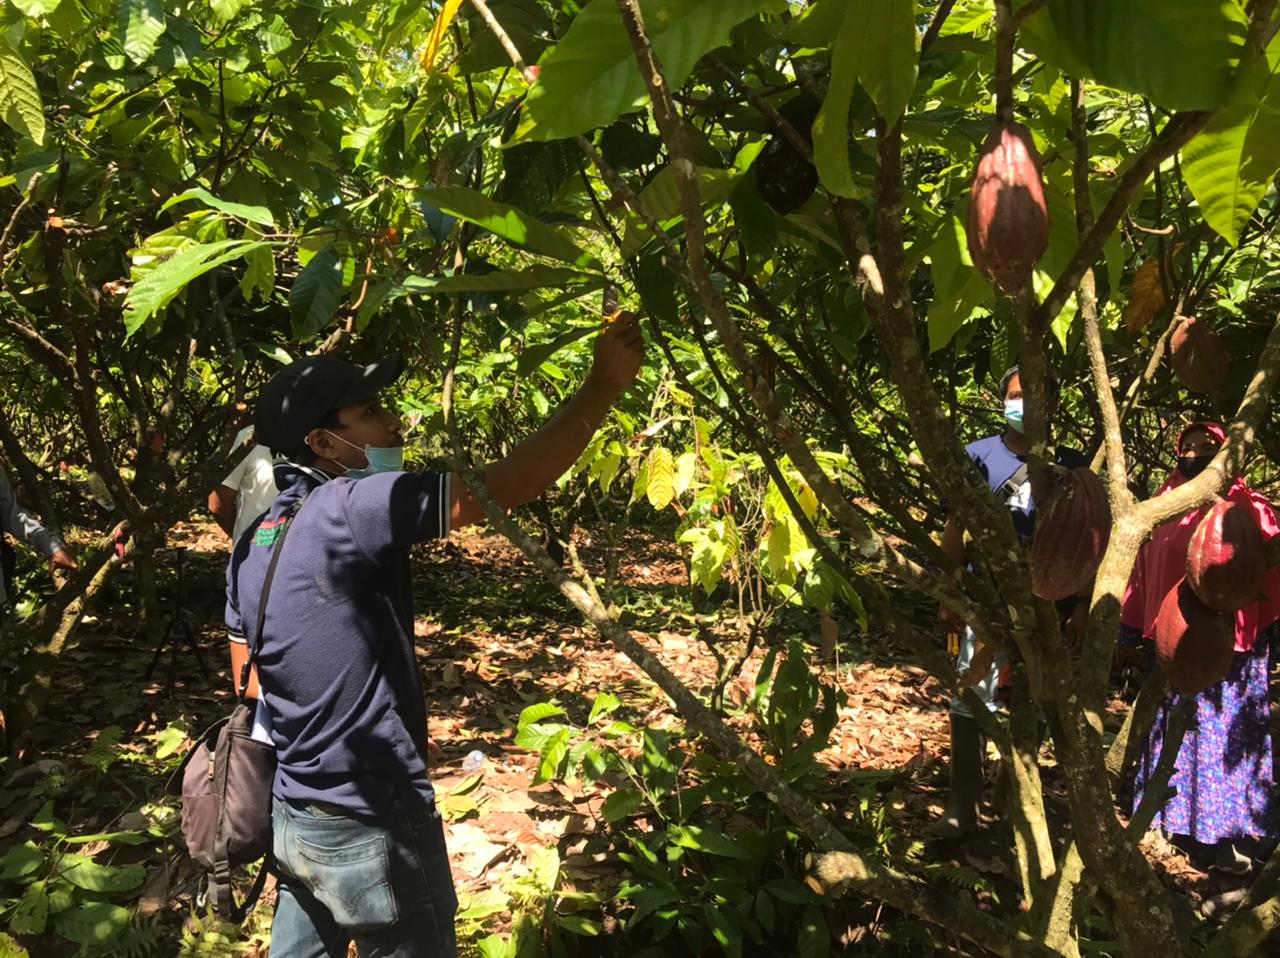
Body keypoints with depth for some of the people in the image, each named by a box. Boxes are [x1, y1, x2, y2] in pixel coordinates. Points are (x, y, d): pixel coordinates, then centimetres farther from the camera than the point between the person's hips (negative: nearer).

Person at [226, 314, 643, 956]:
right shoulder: (349, 509, -22)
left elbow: (251, 684, 11)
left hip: (292, 817, 8)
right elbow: (510, 486, -27)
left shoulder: (251, 545, 3)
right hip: (370, 829, -8)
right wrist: (604, 385, -19)